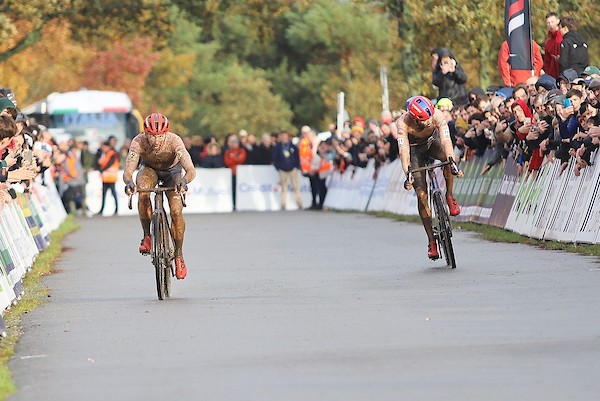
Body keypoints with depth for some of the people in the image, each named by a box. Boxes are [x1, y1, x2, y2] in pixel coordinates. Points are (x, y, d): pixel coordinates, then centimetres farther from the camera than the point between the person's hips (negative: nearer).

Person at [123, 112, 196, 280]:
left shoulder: (174, 141, -36)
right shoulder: (139, 142, -33)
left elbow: (191, 170, -43)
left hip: (172, 170, 0)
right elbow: (127, 171, -39)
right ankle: (147, 236, -16)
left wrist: (184, 180, -64)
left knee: (176, 212, -18)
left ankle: (179, 255, 0)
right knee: (142, 193, -33)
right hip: (149, 169, 0)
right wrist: (129, 182, -61)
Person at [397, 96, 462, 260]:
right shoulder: (403, 123, -35)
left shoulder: (437, 115, -33)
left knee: (447, 156, -36)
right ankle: (431, 240, -6)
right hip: (415, 148, -1)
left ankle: (450, 197, -13)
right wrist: (407, 174, -54)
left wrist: (452, 162, -57)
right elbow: (404, 150, -41)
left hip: (432, 141, 1)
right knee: (421, 194, -11)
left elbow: (445, 140, -42)